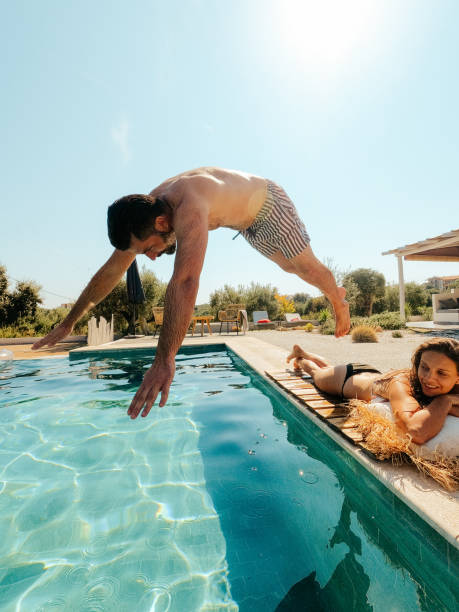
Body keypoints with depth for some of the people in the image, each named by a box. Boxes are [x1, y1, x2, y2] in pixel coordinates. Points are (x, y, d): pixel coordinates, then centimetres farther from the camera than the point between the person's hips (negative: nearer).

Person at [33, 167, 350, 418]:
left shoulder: (189, 210, -47)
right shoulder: (144, 211, -20)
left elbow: (185, 283, -61)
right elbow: (111, 271, -14)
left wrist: (165, 360, -64)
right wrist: (68, 323, -9)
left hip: (269, 202, -6)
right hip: (246, 220, 7)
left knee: (306, 267, 4)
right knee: (289, 267, 21)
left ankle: (339, 300, 35)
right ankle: (334, 293, 47)